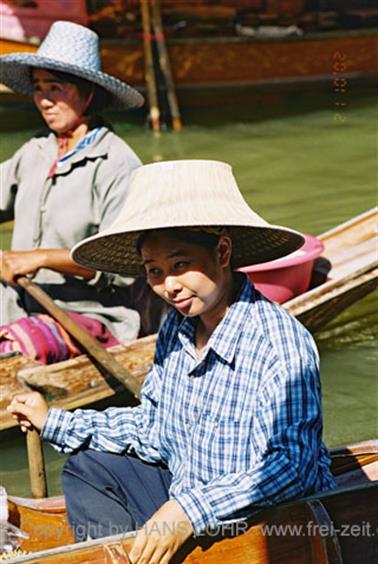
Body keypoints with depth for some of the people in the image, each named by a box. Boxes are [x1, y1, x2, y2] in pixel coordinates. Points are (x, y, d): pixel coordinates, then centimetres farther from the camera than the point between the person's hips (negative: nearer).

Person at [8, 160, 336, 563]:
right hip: (182, 499, 8)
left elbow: (291, 464, -30)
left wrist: (190, 512, -37)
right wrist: (54, 422, 15)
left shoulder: (280, 343, -23)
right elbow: (151, 430, 15)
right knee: (88, 469, 12)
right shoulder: (175, 329, 2)